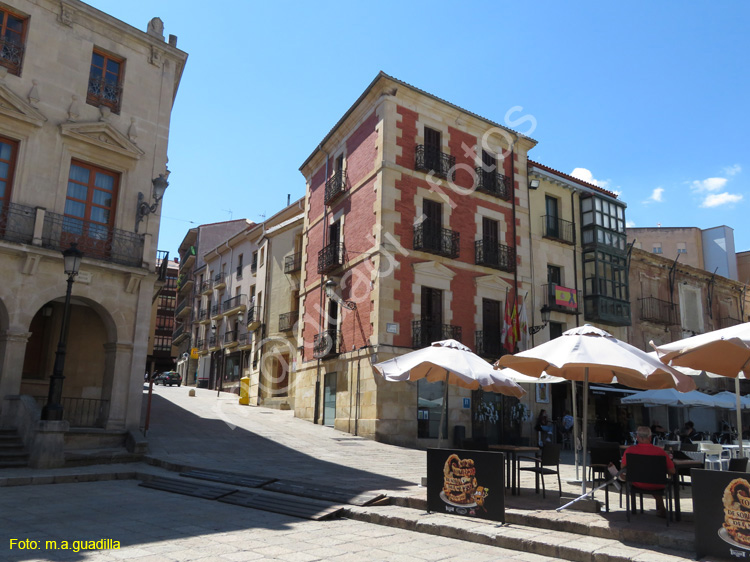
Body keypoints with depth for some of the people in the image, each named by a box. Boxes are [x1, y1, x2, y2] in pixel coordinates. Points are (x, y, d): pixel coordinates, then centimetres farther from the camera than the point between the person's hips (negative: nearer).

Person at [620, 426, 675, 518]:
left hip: (637, 484, 2)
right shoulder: (659, 451, -19)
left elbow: (623, 467, -3)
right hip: (656, 485, -2)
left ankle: (660, 509, 44)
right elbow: (672, 471, -12)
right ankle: (661, 508, 38)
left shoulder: (630, 449, -15)